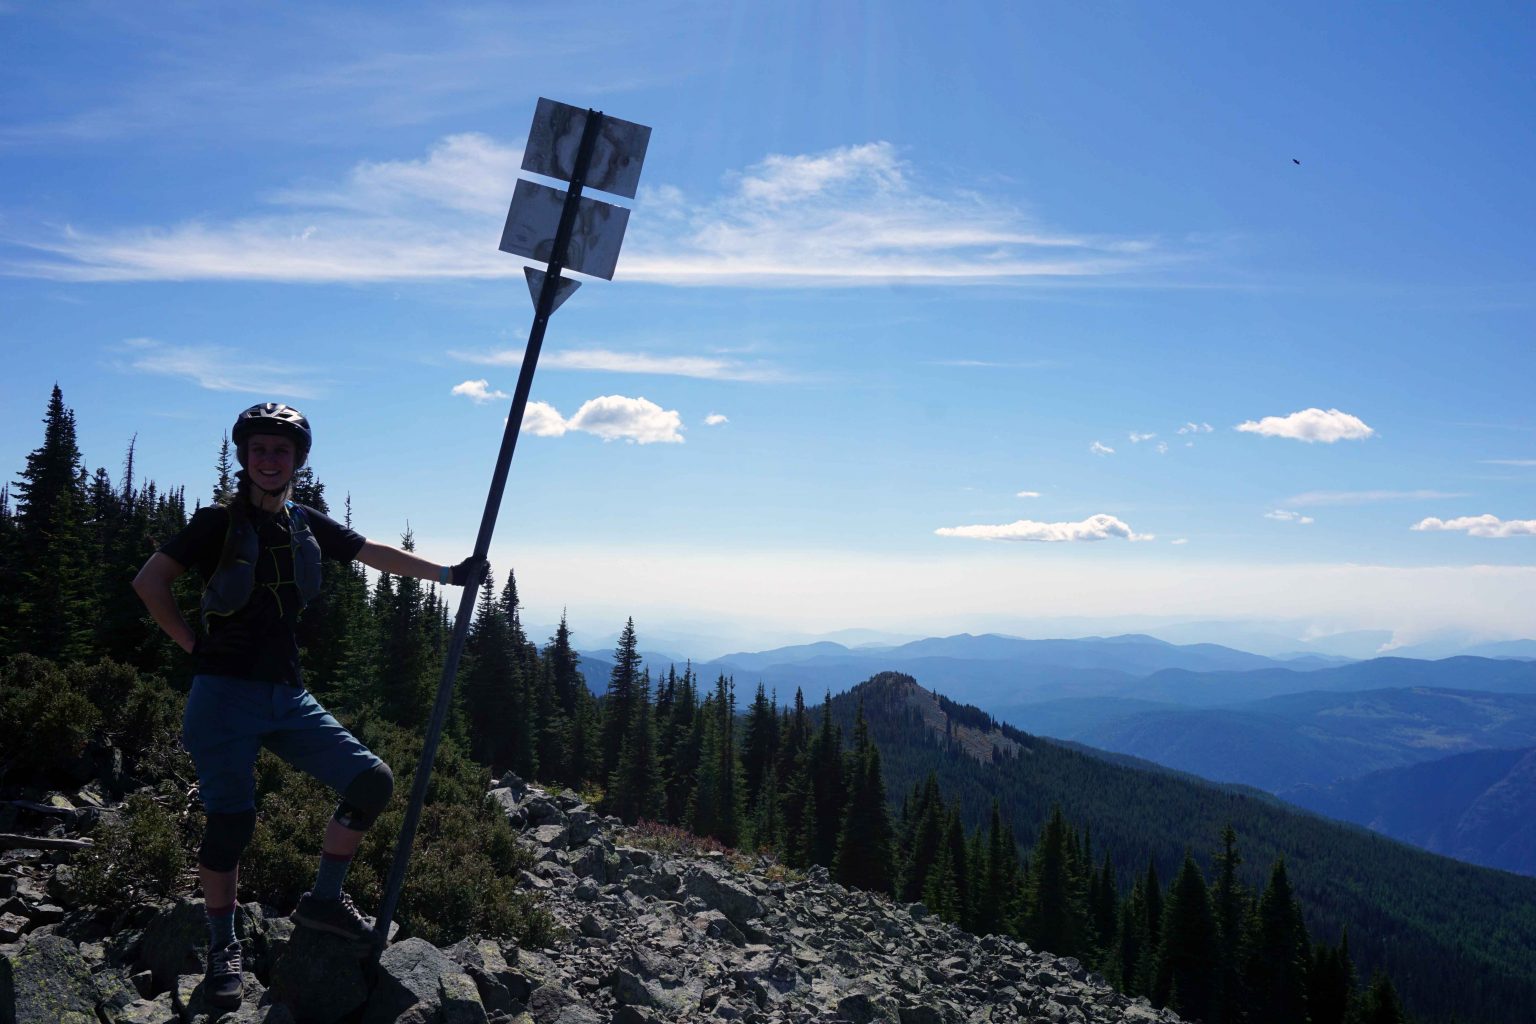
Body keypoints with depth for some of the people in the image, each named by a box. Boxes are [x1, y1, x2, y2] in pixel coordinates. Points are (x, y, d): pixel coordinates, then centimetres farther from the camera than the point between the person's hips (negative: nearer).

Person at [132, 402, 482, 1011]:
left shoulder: (308, 525, 9)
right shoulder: (219, 523, -4)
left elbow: (375, 555, 18)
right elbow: (149, 580, -4)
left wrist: (447, 574, 16)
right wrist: (195, 646, -6)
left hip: (288, 695, 5)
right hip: (226, 693, -5)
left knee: (372, 782, -4)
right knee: (231, 821, -6)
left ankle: (323, 900, 12)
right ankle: (223, 948, 15)